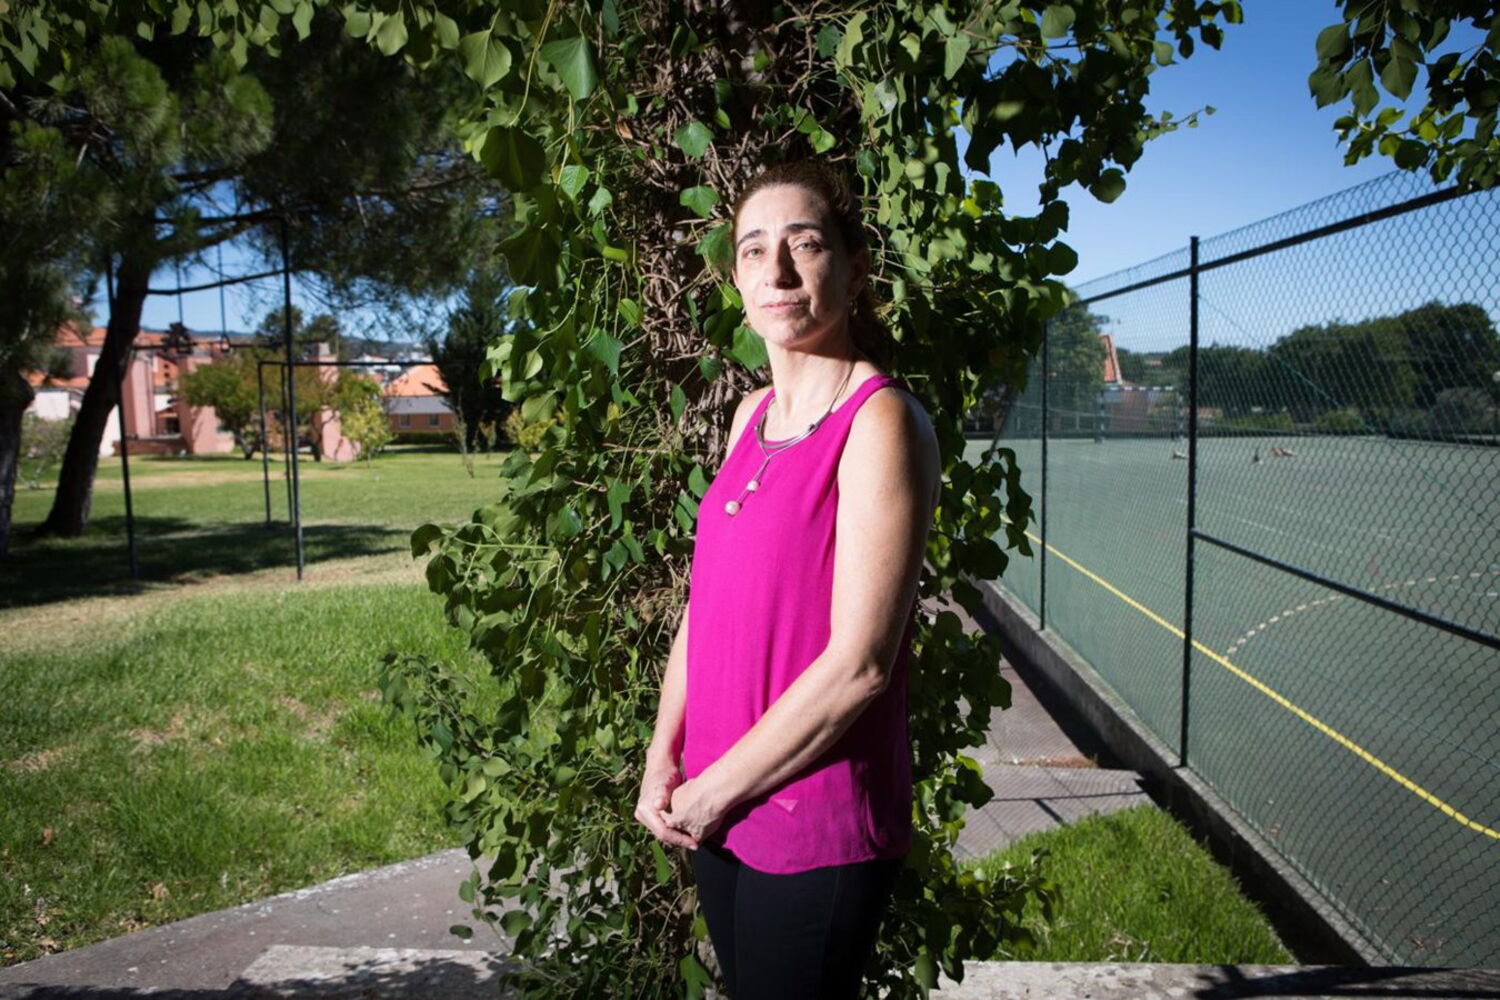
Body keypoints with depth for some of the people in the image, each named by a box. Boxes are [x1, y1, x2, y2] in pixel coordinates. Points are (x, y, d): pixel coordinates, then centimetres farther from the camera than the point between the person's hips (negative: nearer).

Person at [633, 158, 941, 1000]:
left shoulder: (882, 423, -16)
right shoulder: (754, 415, 6)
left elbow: (858, 664, -20)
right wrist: (665, 758, 1)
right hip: (715, 814, 7)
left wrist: (715, 791, -12)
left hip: (818, 831, -7)